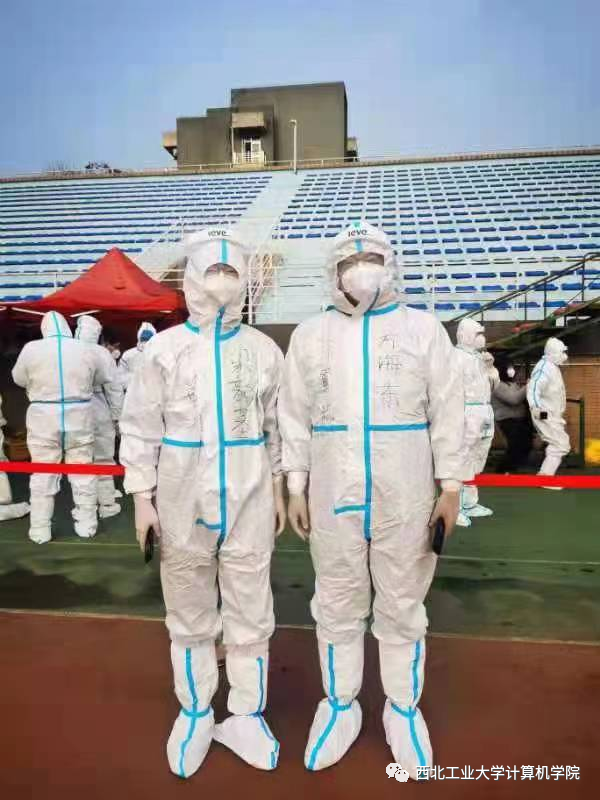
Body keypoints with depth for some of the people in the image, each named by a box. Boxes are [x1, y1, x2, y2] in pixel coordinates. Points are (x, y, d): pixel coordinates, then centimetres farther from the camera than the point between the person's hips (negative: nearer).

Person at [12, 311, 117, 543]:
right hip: (79, 417, 1)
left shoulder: (31, 349, -7)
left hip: (43, 418, -1)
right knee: (83, 472, 10)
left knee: (43, 475, 8)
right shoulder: (86, 349, -3)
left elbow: (18, 378, 8)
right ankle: (86, 525, 18)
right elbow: (106, 378, 11)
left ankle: (40, 530, 16)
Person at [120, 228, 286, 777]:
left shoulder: (265, 350, 3)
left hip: (250, 502, 1)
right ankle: (196, 714, 36)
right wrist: (142, 497, -4)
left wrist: (278, 489, 10)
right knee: (189, 616, 14)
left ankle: (246, 716, 31)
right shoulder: (164, 348, -2)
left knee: (250, 616, 10)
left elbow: (276, 427, 9)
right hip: (183, 502, 0)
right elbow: (140, 427, -1)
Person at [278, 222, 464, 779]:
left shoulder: (423, 329, 2)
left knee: (402, 607, 12)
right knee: (337, 606, 14)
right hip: (332, 494, 1)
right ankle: (340, 705, 34)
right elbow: (295, 418, 6)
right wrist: (295, 489, 3)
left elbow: (446, 412, 2)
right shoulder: (310, 334, 5)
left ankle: (403, 709, 34)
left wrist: (451, 487, -2)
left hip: (405, 496, -1)